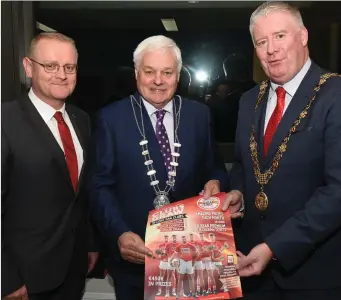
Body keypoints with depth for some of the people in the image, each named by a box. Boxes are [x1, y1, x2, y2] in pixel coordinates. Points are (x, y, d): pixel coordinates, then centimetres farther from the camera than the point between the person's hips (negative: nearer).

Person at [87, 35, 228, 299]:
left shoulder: (199, 114, 1)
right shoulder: (112, 118, -6)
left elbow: (214, 168, 7)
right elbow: (101, 186, -8)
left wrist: (215, 182, -16)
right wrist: (119, 234, -22)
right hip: (133, 254, -2)